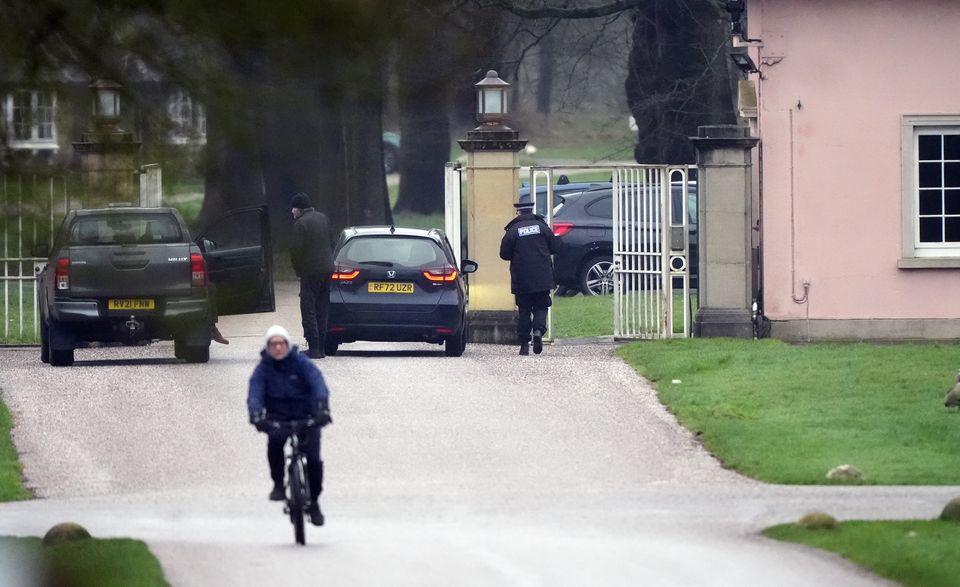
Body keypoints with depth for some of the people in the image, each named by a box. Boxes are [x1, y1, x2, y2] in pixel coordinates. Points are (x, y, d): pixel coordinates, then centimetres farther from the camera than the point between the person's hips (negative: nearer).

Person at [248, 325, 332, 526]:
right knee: (274, 441, -33)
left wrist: (323, 409, -39)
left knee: (313, 459, -13)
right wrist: (256, 415, -38)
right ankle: (278, 484, -14)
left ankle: (314, 502, 8)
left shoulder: (302, 363, -7)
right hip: (278, 418, 0)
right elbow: (255, 393, -17)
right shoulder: (263, 369, -3)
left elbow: (318, 384, -20)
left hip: (306, 417, 0)